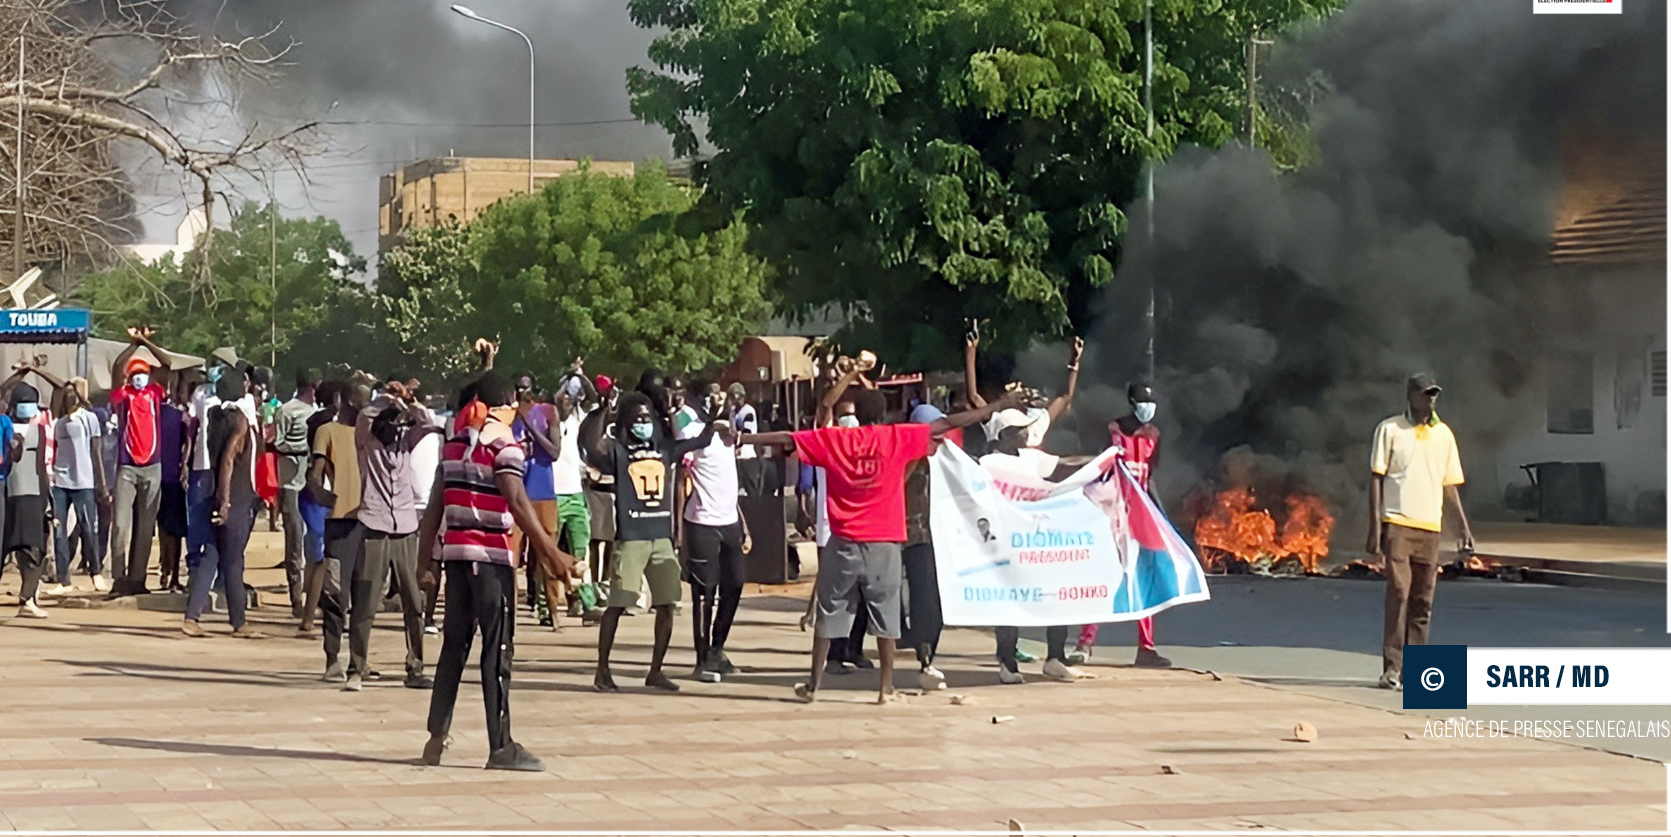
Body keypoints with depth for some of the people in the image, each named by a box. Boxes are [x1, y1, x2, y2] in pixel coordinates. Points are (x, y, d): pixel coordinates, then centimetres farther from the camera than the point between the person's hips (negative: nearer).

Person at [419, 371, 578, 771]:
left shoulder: (456, 442, 13)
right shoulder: (504, 443, -7)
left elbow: (436, 501, 14)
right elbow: (517, 503, -18)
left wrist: (426, 555, 19)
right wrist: (551, 552, -19)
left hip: (455, 551, 7)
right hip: (490, 555, -7)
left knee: (455, 642, 14)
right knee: (497, 649, -4)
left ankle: (437, 736, 15)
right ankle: (500, 746, -4)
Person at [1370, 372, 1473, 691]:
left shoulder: (1444, 434, 14)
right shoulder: (1390, 430, 2)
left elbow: (1450, 484, 18)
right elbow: (1376, 479, -1)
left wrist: (1464, 525, 11)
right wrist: (1375, 527, -8)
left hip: (1431, 528, 5)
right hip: (1398, 524, -5)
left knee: (1423, 601, 4)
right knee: (1398, 593, -12)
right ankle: (1392, 667, -11)